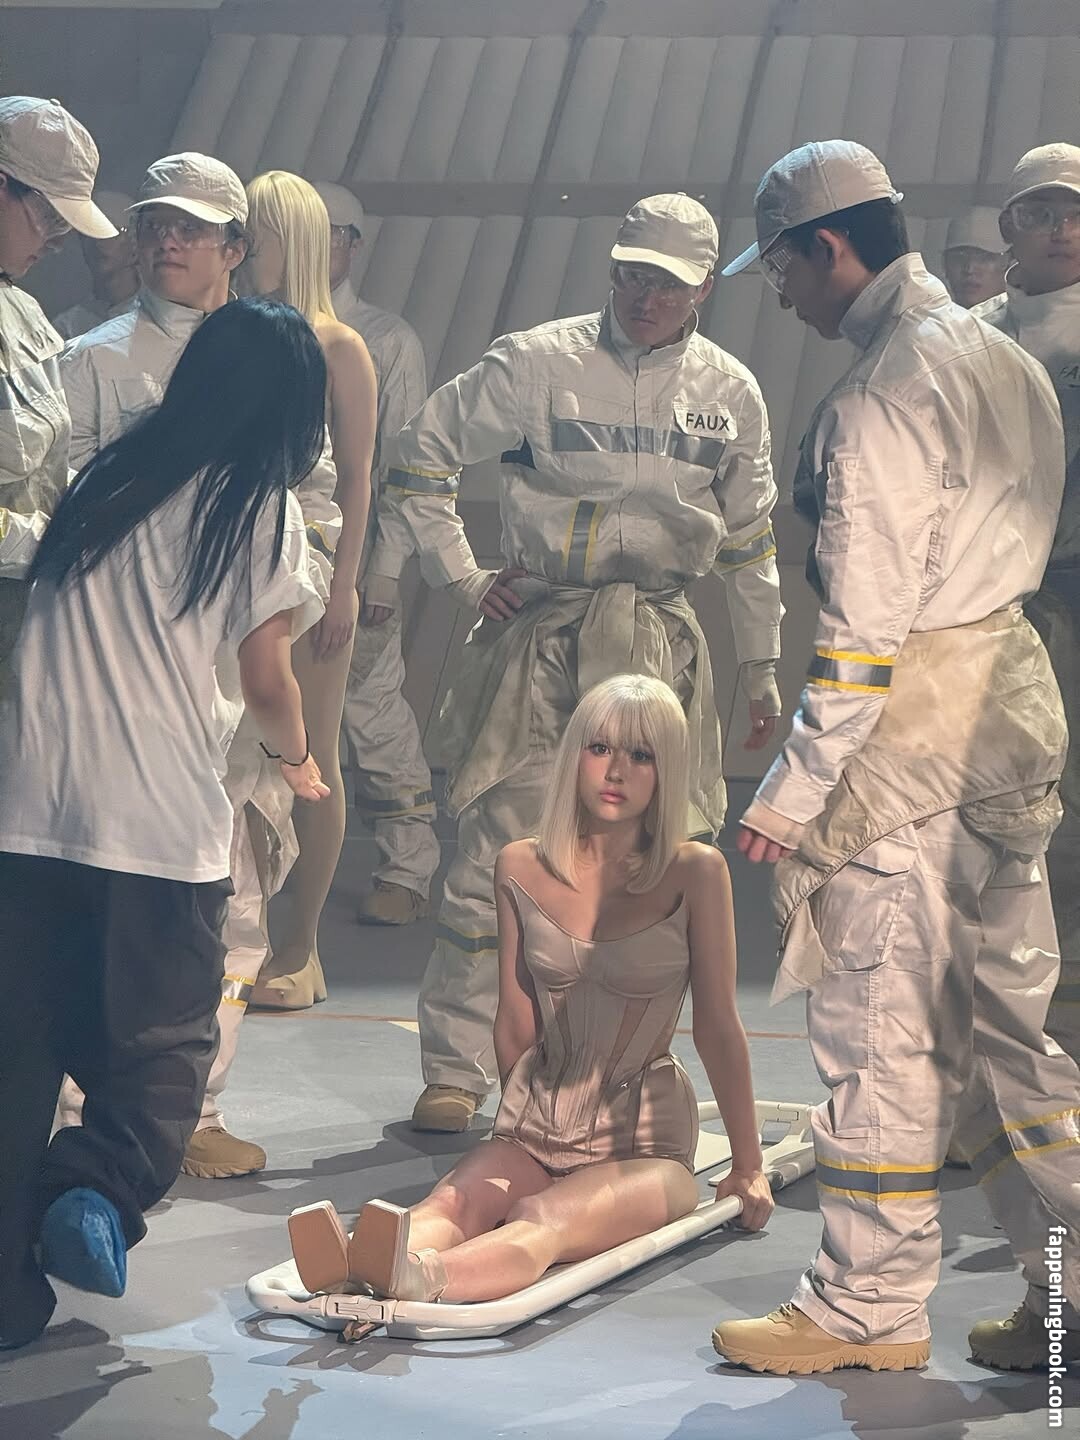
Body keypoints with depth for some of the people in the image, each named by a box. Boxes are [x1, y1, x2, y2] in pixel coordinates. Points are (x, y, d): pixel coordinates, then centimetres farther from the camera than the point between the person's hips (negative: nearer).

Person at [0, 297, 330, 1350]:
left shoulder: (105, 479, 15)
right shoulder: (258, 509, 1)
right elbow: (264, 680, 2)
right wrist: (300, 764, 21)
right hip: (163, 822, -4)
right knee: (163, 1044, 8)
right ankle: (101, 1185, -20)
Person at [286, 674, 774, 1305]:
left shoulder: (694, 873, -6)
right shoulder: (523, 869, 5)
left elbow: (719, 1028, 0)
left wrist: (748, 1166, 7)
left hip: (645, 1148, -4)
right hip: (535, 1134, 4)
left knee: (545, 1223, -35)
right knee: (454, 1204, -30)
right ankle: (354, 1270, -61)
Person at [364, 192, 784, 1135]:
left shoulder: (730, 393, 8)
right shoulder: (538, 363, -3)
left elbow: (749, 539, 16)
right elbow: (422, 457, 4)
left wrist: (762, 669, 17)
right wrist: (461, 578, 0)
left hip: (659, 648, 3)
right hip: (539, 635, -3)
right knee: (500, 849, -6)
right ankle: (455, 1073, 3)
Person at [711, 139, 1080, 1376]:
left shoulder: (881, 398, -16)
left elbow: (863, 624, -19)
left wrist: (792, 790, -15)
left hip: (906, 731, -9)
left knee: (877, 1028, 1)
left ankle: (869, 1309, 11)